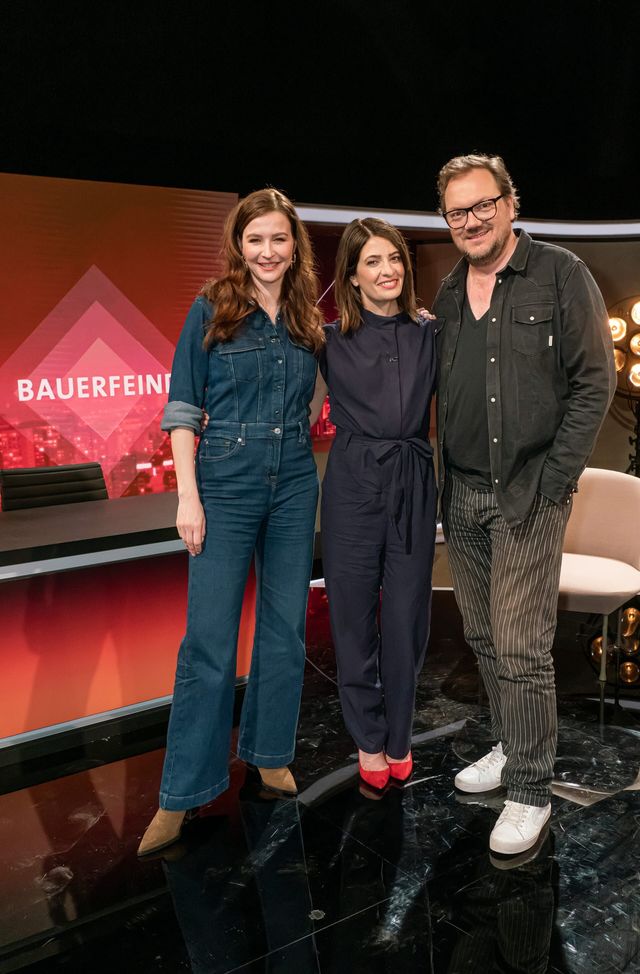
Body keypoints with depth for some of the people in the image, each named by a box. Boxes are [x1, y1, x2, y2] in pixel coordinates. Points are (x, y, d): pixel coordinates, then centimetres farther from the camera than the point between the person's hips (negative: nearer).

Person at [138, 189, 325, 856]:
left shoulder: (310, 322, 8)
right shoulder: (210, 312, -2)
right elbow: (182, 410, -4)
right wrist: (187, 496, -11)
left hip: (295, 487, 4)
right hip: (226, 487, -4)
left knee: (285, 630, 11)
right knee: (209, 639, -2)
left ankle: (268, 752, 32)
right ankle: (182, 793, 13)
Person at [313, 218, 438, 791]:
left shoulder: (429, 335, 6)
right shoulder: (331, 341, 2)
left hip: (413, 485, 1)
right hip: (353, 485, -1)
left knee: (407, 616, 8)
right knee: (354, 615, 7)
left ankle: (399, 739, 29)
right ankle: (369, 740, 27)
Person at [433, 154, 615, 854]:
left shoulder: (561, 276, -4)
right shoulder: (449, 292, 12)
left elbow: (595, 383, -7)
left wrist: (552, 483, -13)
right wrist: (445, 478, 8)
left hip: (528, 495, -5)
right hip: (462, 495, 6)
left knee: (521, 650, -4)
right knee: (483, 638, 14)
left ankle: (531, 791, 11)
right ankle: (508, 749, 32)